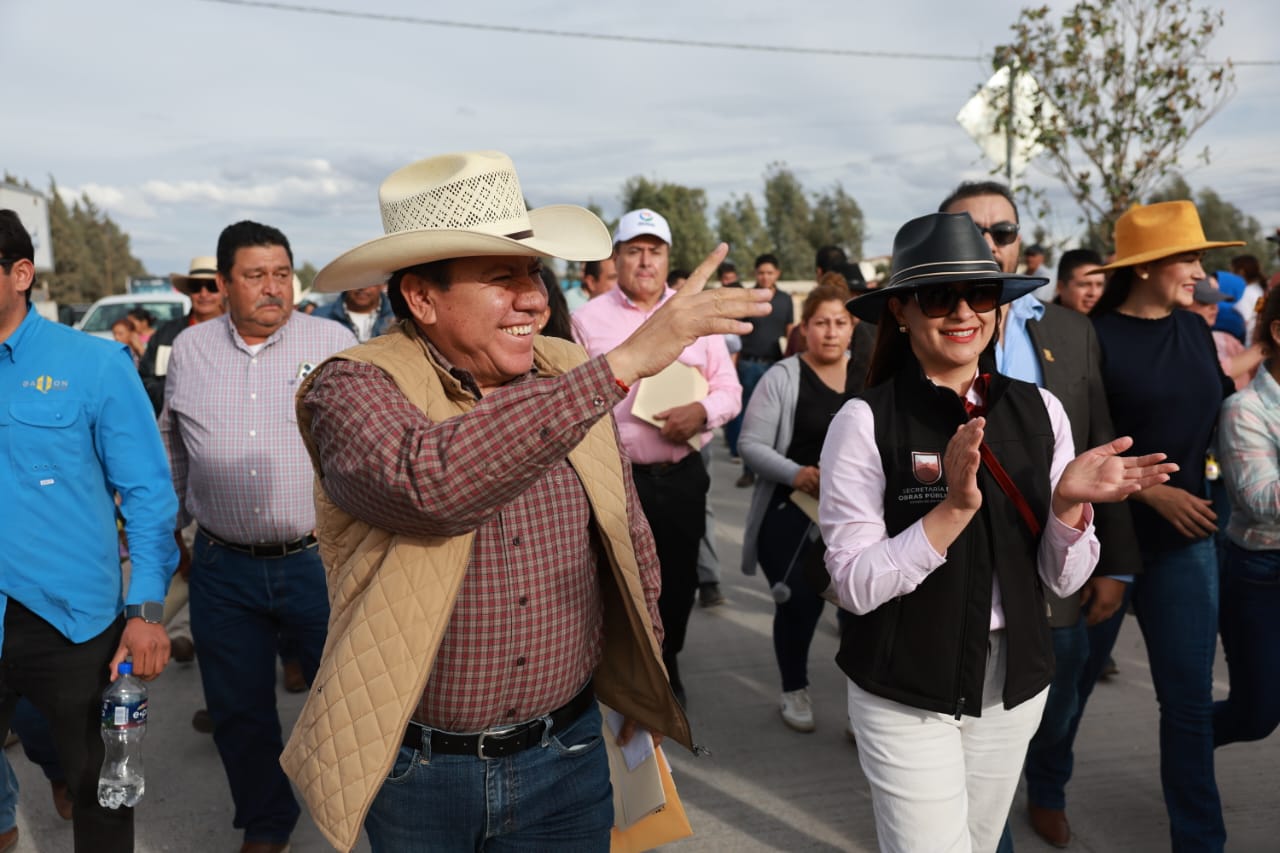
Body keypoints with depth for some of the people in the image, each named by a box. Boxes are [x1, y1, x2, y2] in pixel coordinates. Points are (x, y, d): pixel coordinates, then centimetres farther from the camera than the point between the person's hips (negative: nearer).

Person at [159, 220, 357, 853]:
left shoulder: (334, 342, -5)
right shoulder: (189, 349, 5)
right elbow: (172, 450, 17)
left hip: (320, 559, -3)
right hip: (222, 569, 3)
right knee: (237, 710, 16)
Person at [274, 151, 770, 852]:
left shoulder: (571, 375, -2)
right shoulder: (352, 390, -15)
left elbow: (629, 541, 9)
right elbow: (432, 482, -38)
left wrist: (640, 689, 14)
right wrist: (623, 363, -36)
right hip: (414, 773, -2)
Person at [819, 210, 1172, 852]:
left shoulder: (1039, 411, -3)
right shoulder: (866, 422, -15)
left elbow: (1064, 580, 1)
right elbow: (855, 586, -18)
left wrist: (1069, 502, -18)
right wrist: (956, 507, -28)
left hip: (1015, 684, 5)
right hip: (906, 695, -4)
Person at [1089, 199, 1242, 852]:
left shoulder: (1194, 331, 6)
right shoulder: (1095, 337, -13)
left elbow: (1210, 422, 17)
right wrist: (1155, 492, -17)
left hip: (1184, 538, 6)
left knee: (1190, 698, 13)